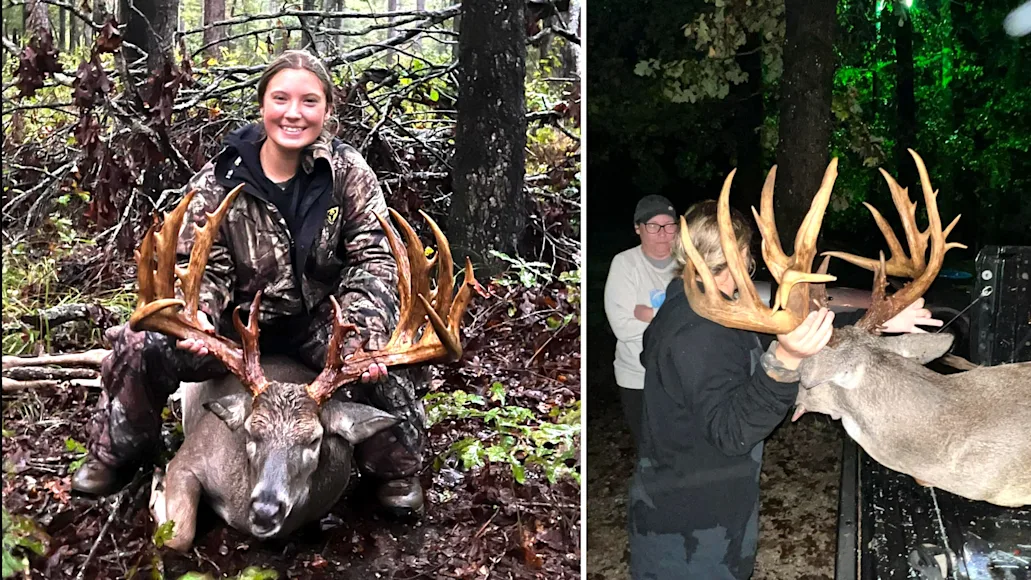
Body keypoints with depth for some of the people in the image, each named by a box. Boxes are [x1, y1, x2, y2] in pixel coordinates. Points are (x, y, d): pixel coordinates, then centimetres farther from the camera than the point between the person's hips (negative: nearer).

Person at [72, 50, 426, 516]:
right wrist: (197, 318, -31)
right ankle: (115, 452, 11)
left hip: (321, 320, -1)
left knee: (383, 358, -29)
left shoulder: (348, 173, -9)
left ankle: (396, 468, 1)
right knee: (143, 347, -20)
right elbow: (199, 265, -8)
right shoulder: (219, 180, -9)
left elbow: (373, 259, -12)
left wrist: (365, 330, -30)